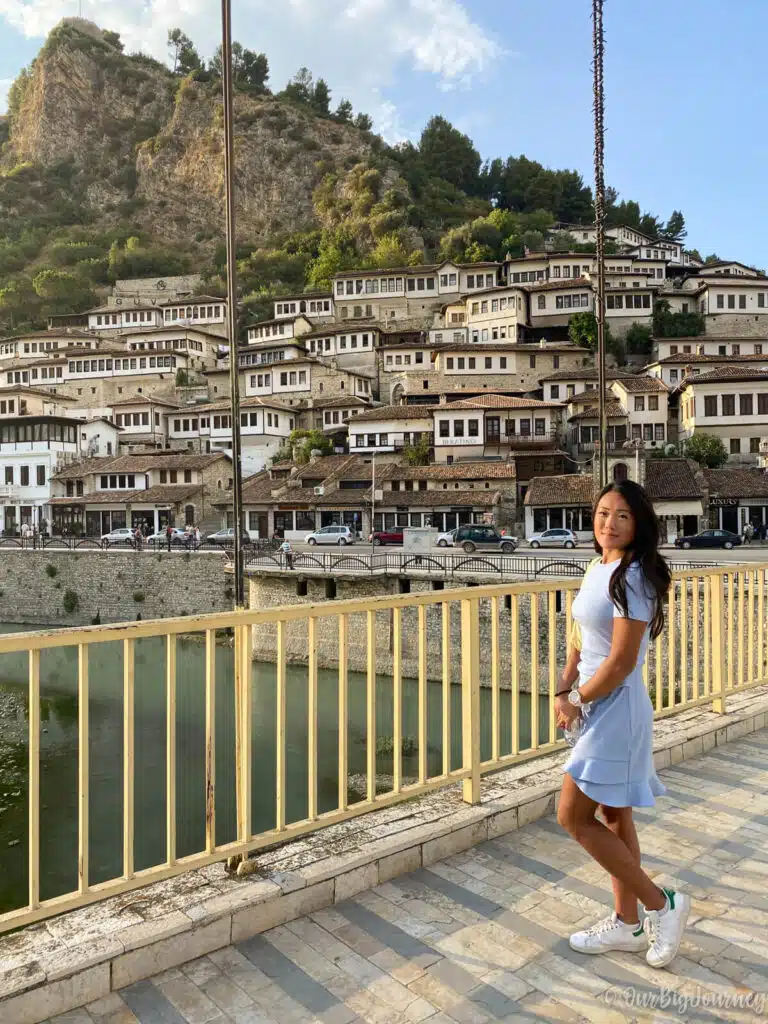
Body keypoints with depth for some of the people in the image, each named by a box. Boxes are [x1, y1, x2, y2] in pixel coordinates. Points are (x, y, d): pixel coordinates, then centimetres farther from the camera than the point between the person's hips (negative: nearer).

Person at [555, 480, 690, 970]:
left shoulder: (633, 577, -19)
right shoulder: (598, 569, 8)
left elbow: (621, 662, -22)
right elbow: (582, 640, 12)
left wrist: (578, 701, -10)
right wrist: (564, 692, -1)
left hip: (615, 709, -9)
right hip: (598, 708, 9)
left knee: (573, 816, -3)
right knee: (614, 817, 17)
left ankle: (662, 904, 12)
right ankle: (628, 923, 32)